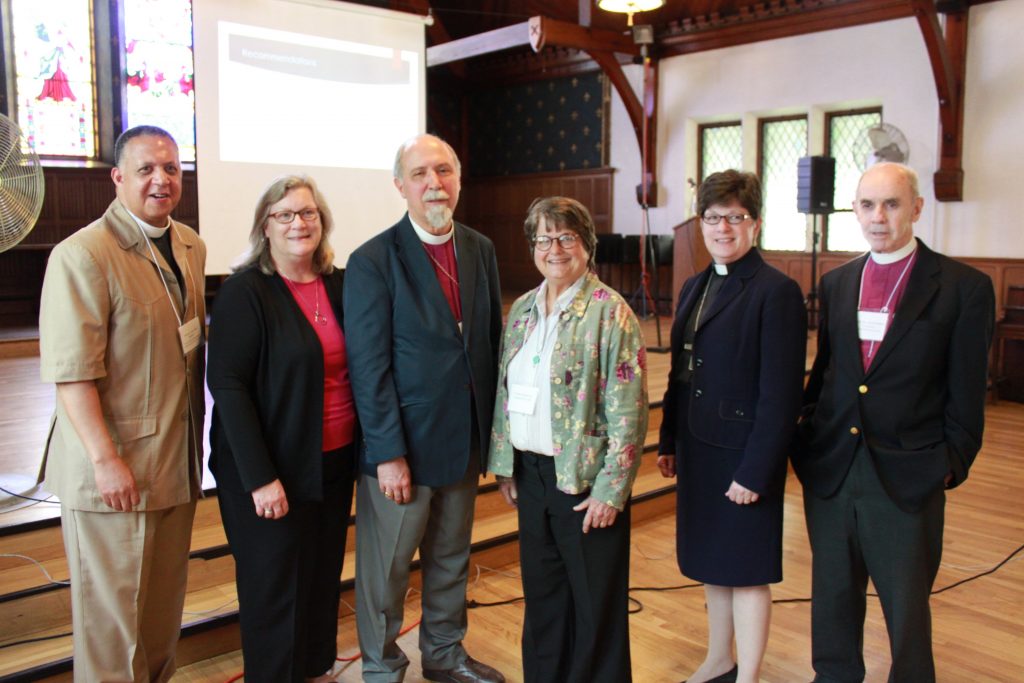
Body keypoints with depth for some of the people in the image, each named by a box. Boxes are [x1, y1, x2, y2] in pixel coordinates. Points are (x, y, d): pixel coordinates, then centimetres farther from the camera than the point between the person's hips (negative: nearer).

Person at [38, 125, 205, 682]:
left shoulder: (191, 248, 9)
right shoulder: (82, 255, -16)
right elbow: (71, 372, -19)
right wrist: (106, 461, -21)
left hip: (176, 462, 7)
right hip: (113, 469, -7)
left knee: (165, 602, 20)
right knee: (113, 614, 7)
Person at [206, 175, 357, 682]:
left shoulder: (337, 285, 6)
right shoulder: (244, 292, -11)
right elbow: (227, 387, -15)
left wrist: (361, 450, 6)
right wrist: (261, 477, -19)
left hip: (334, 461, 6)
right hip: (274, 471, -5)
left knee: (324, 577, 17)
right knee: (276, 588, 7)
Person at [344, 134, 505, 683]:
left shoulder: (481, 250, 5)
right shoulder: (372, 261, -12)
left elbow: (493, 342, 8)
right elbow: (369, 369, -14)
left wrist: (491, 428, 5)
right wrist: (389, 455, -16)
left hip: (465, 441, 5)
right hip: (401, 444, -5)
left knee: (452, 558, 20)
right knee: (385, 568, 10)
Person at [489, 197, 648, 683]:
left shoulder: (609, 311, -11)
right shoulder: (522, 309, 8)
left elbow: (628, 412, -14)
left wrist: (610, 490, -16)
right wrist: (504, 465, 10)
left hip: (584, 476, -5)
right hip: (530, 472, 6)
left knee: (595, 601, 8)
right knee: (542, 591, 18)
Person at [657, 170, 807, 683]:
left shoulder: (777, 292, -14)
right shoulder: (695, 288, 10)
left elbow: (781, 394, -17)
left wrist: (754, 471, -19)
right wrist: (669, 441, 12)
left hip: (743, 453, -7)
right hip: (697, 448, 8)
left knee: (746, 570, 5)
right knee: (711, 562, 19)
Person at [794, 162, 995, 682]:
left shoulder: (964, 287, -6)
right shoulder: (836, 283, 7)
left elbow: (966, 393, -4)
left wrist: (951, 466, -6)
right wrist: (806, 437, 5)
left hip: (907, 478, -4)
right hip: (830, 470, 4)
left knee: (907, 607, 11)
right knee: (832, 599, 19)